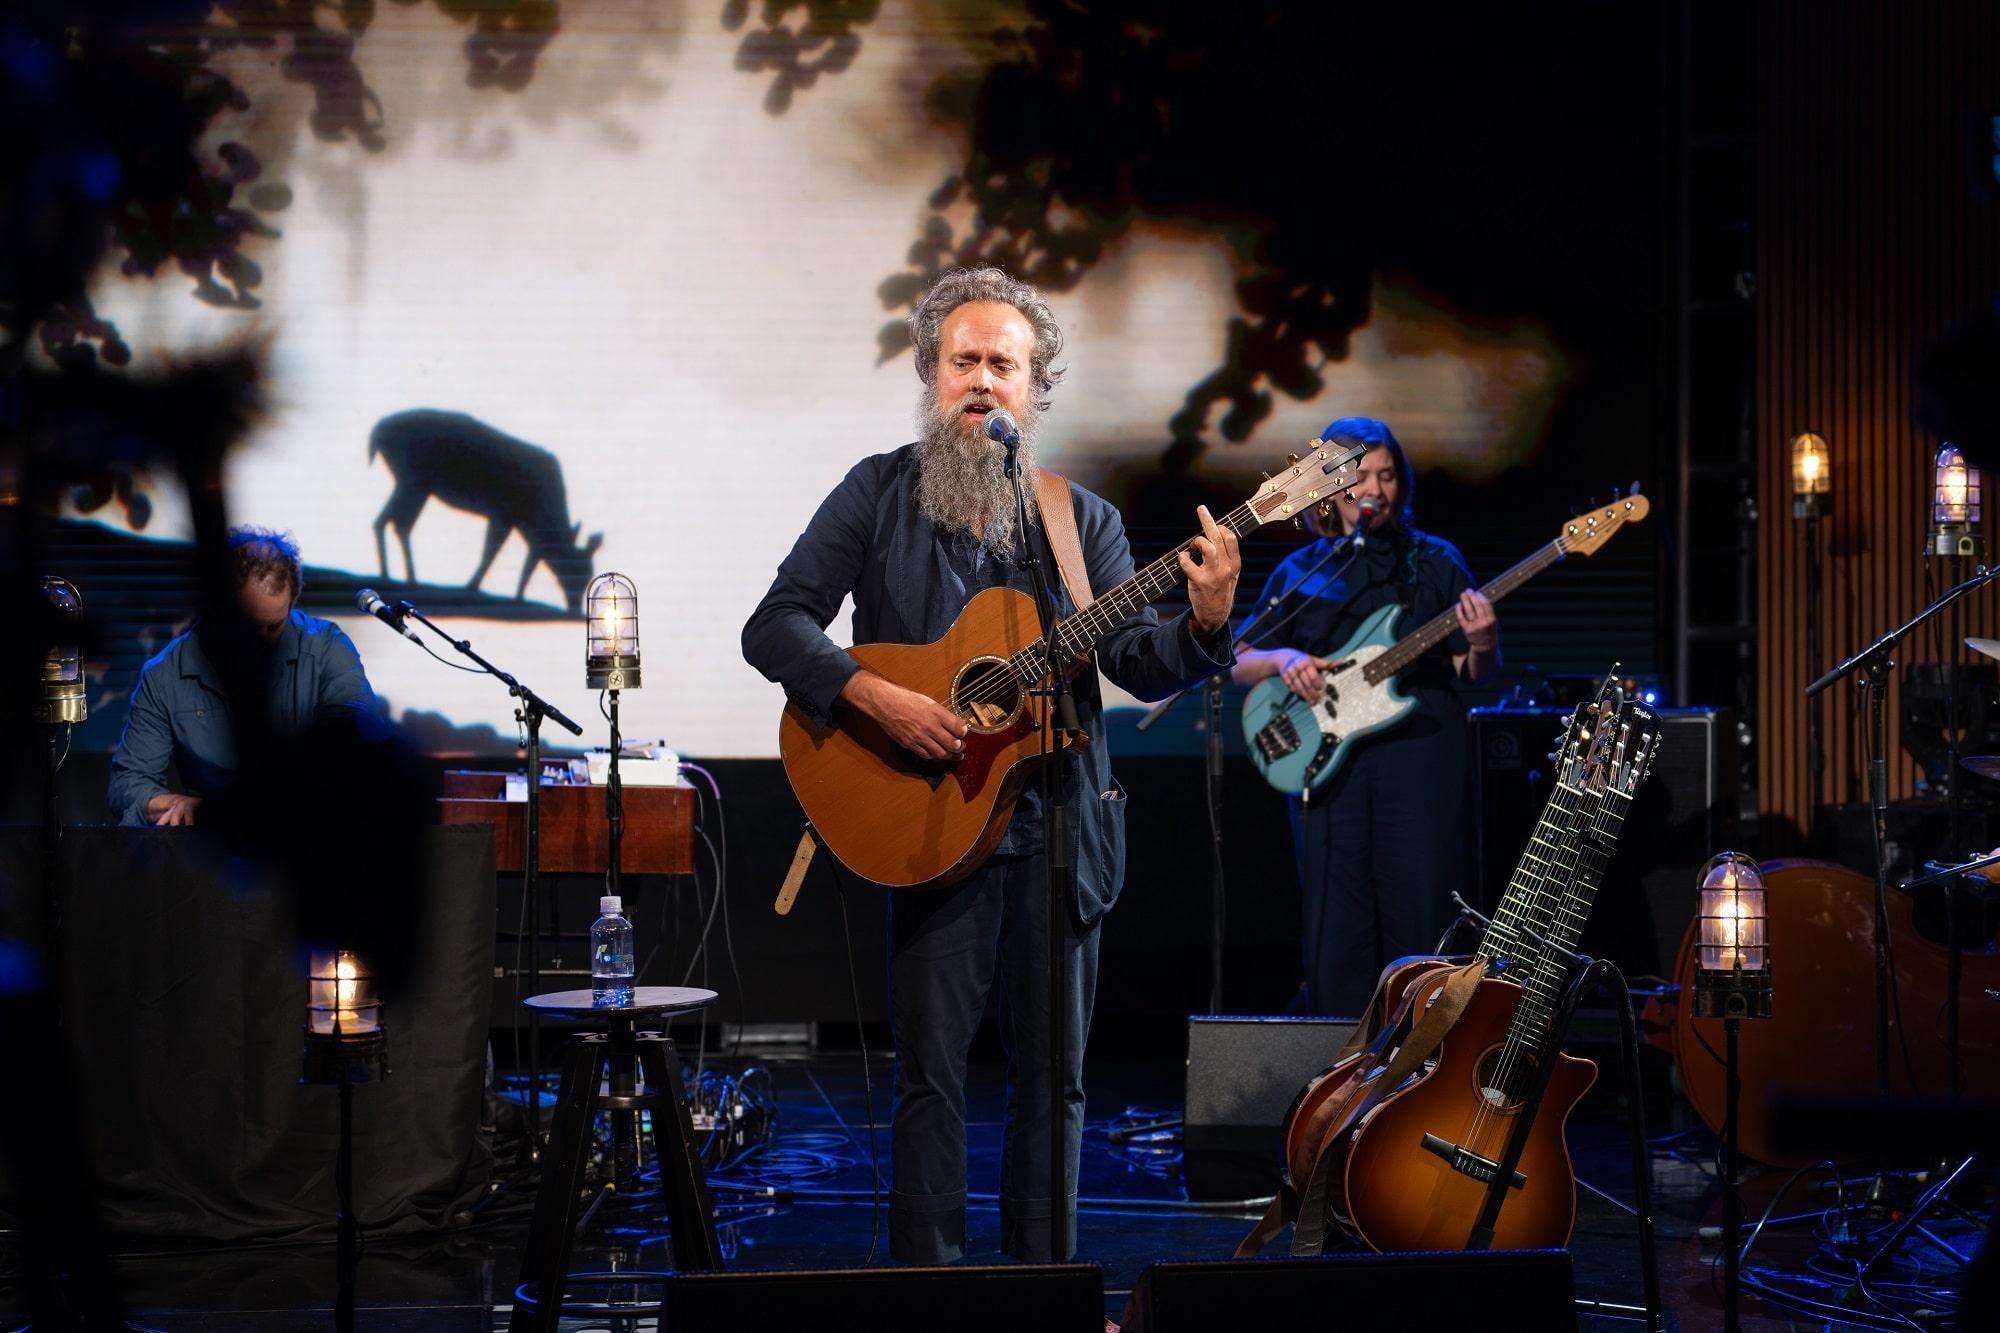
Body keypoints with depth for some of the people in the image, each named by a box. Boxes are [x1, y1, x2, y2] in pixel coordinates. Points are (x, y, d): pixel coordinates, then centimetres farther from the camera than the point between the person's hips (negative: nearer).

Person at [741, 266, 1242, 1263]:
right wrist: (875, 697, -19)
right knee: (931, 1073, -3)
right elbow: (775, 626, -3)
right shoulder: (878, 494, 3)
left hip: (1060, 831, 3)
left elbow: (1139, 662, -1)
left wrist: (1204, 625, -22)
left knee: (1053, 1075, 7)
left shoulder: (1082, 521, 9)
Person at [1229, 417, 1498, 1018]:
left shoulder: (1434, 561, 8)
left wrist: (1481, 646, -17)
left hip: (1418, 757, -1)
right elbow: (1238, 664, 14)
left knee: (1421, 921, -4)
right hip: (1327, 762, 1)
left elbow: (1473, 672, 5)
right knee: (1334, 929, 0)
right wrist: (1283, 660, -7)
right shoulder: (1299, 572, 11)